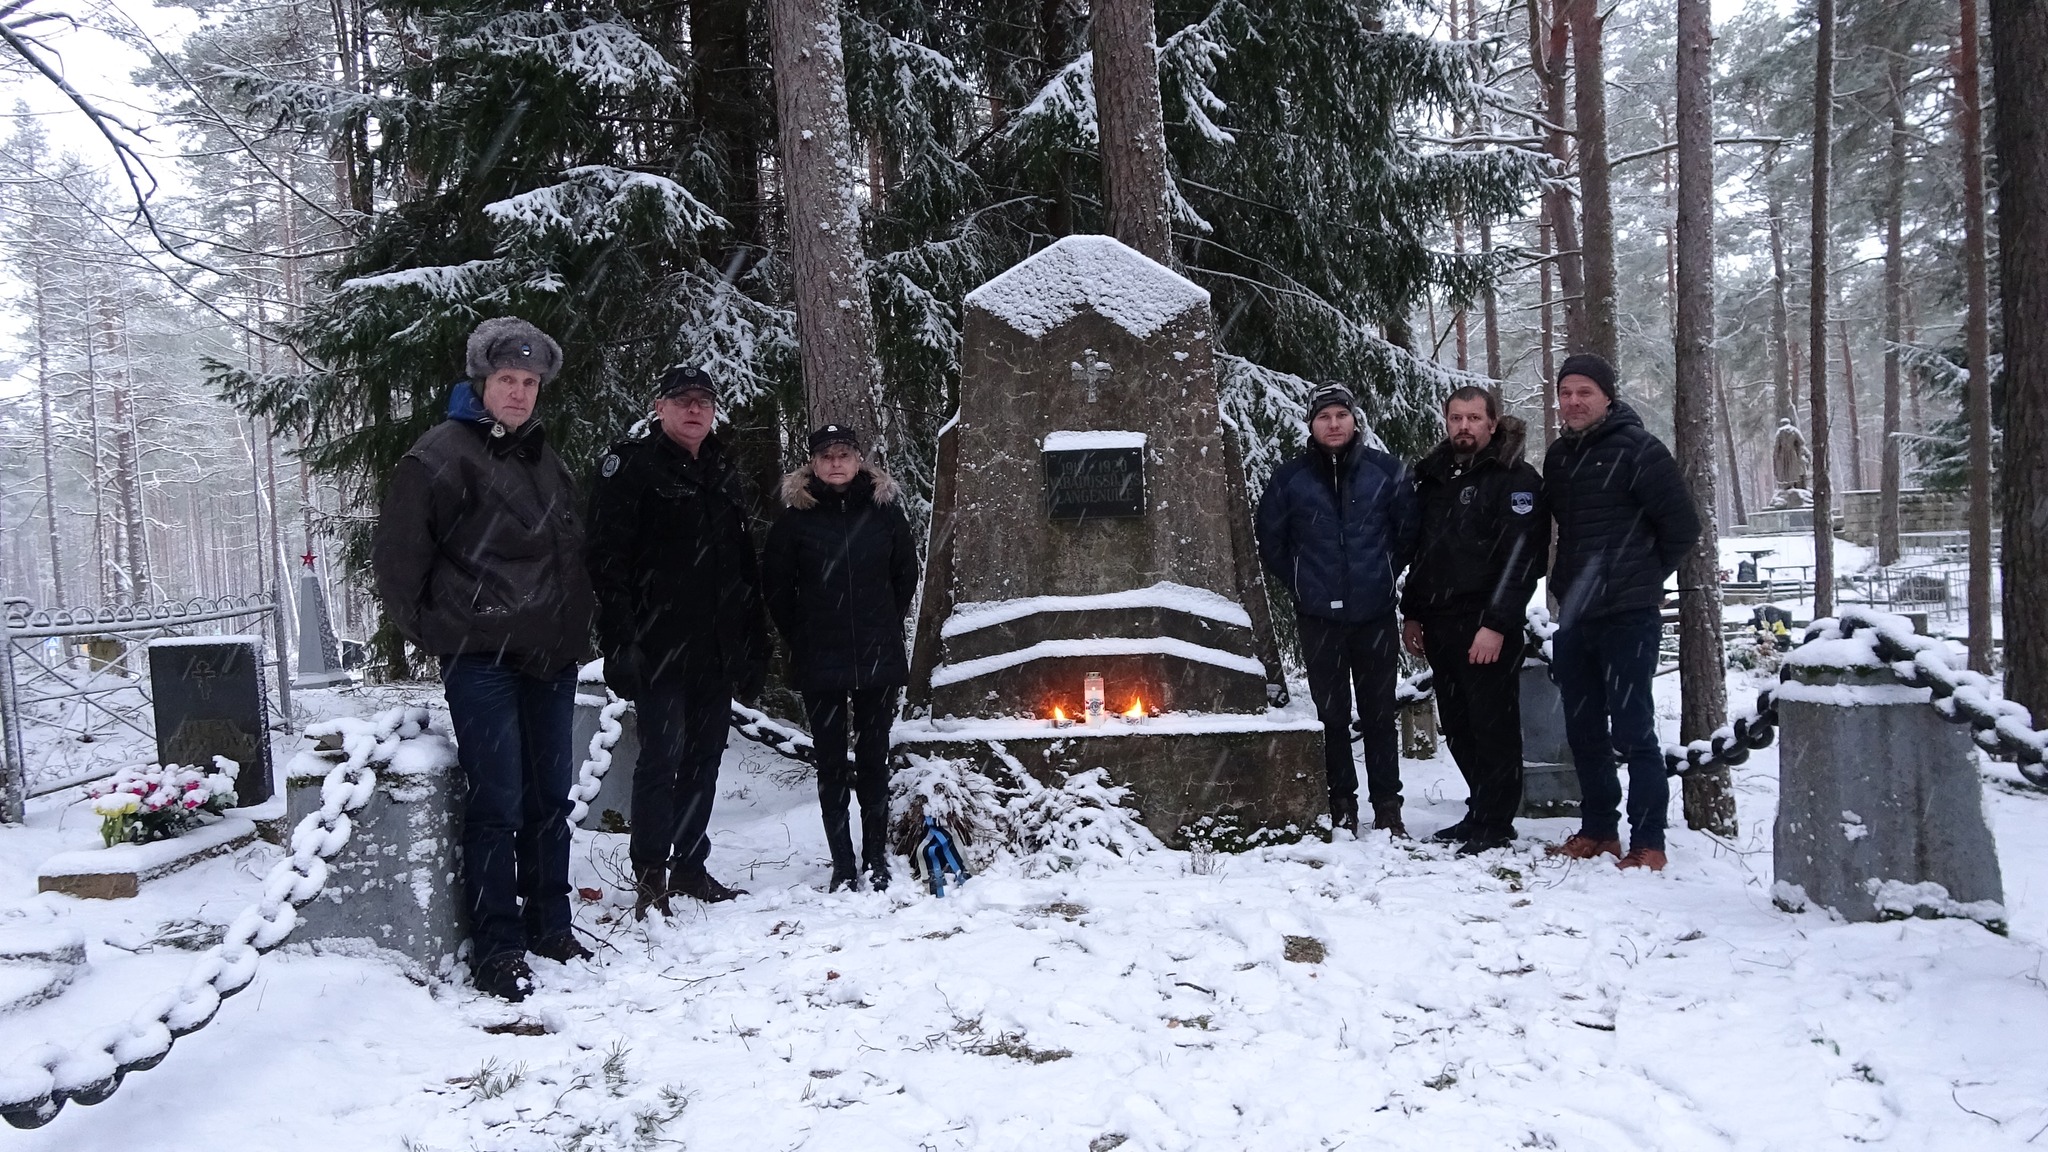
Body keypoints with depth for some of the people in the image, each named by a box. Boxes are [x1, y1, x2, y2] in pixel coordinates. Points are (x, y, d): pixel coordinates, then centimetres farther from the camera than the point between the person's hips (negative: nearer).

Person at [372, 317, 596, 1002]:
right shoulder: (443, 455, -8)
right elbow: (395, 554, -8)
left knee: (550, 797, 13)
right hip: (482, 657, -7)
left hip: (551, 656, 7)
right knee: (497, 803, -5)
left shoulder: (544, 457, 16)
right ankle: (496, 948, 5)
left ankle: (550, 925, 26)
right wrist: (428, 631, -3)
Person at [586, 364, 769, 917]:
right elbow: (608, 559, -11)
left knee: (705, 756, 12)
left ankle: (690, 865, 23)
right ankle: (650, 875, 3)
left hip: (717, 648, 7)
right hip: (660, 647, -7)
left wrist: (754, 644, 16)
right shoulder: (631, 466, -3)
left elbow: (746, 566, 21)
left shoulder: (723, 473, 18)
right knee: (662, 756, -7)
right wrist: (620, 643, -19)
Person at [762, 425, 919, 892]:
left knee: (874, 761, 7)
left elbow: (906, 574, 11)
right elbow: (776, 586, 4)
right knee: (831, 765, 5)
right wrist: (800, 639, 3)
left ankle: (876, 861, 17)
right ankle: (843, 866, 13)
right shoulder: (795, 516, -2)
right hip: (819, 662, -1)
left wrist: (885, 626, 8)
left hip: (878, 659, 1)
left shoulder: (884, 510, 2)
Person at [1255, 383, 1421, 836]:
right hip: (1319, 617, 0)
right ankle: (1342, 803, 15)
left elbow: (1409, 531, 11)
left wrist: (1385, 575, 10)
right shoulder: (1291, 478, 1)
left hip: (1375, 615, 0)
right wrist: (1302, 584, 10)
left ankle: (1387, 805, 14)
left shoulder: (1386, 472, 1)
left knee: (1379, 713, 6)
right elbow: (1269, 537, 12)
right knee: (1332, 714, 5)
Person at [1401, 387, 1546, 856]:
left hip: (1487, 627, -7)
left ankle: (1495, 824, 5)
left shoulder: (1515, 479, -5)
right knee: (1458, 727, 11)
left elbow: (1521, 555, -14)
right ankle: (1479, 813, 22)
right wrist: (1411, 614, 18)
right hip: (1439, 624, 7)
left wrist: (1496, 623, -20)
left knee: (1493, 725, -2)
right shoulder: (1434, 477, 17)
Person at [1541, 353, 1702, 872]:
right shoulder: (1558, 456, 13)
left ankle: (1648, 842, 3)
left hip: (1628, 615, -7)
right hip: (1574, 615, 7)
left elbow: (1683, 526, -7)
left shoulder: (1638, 450, -8)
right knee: (1584, 730, 12)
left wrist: (1645, 576, 2)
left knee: (1632, 730, -5)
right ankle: (1598, 830, 24)